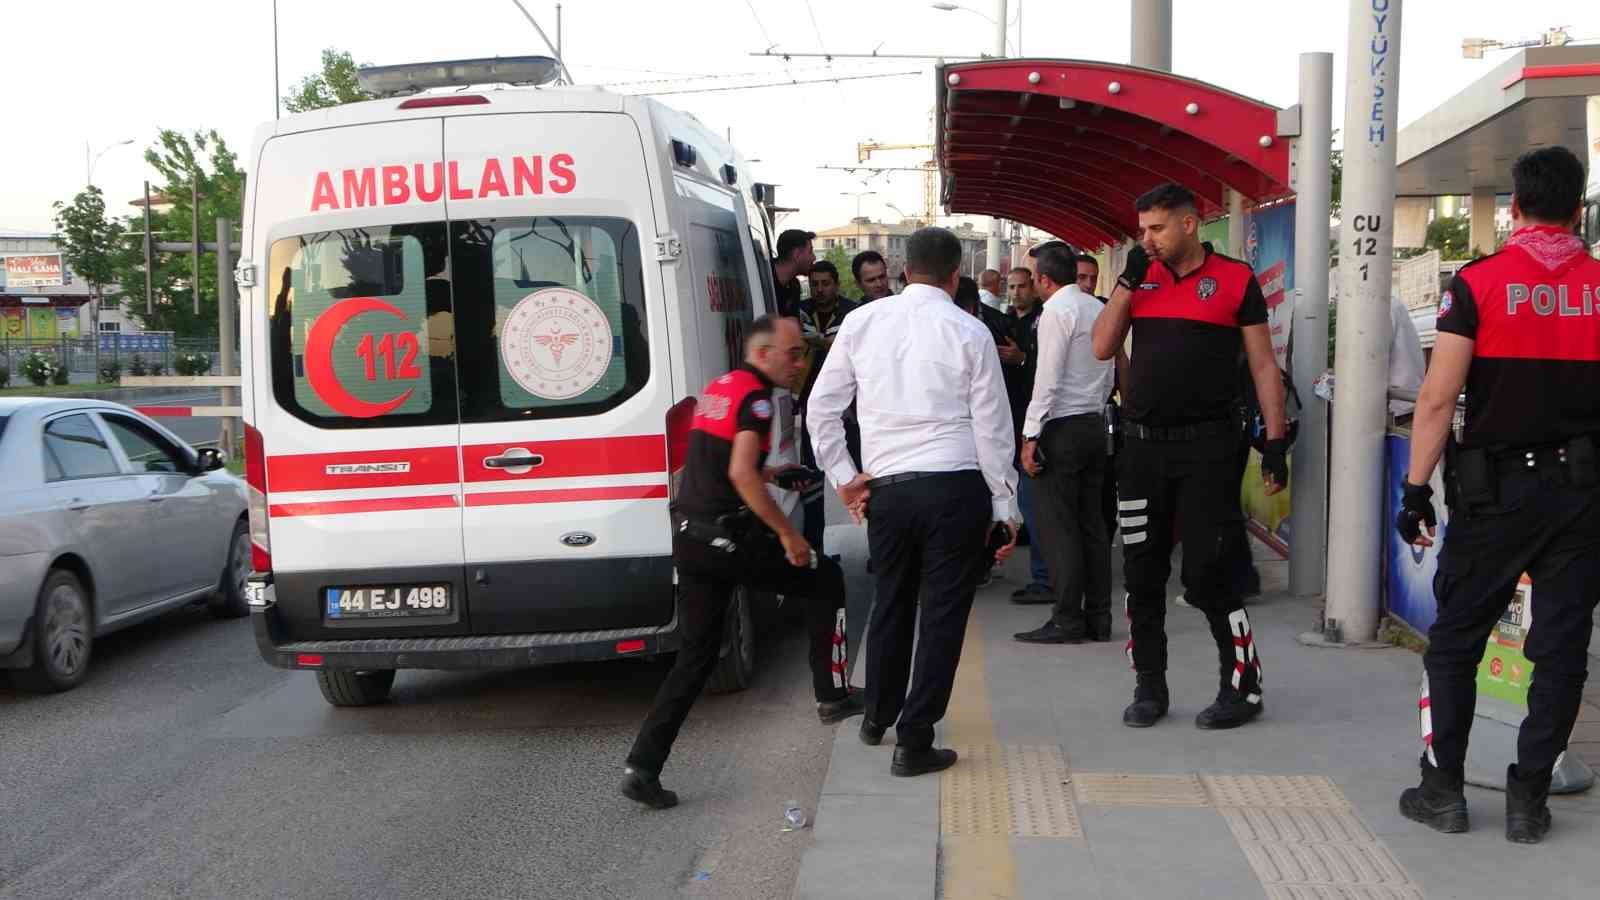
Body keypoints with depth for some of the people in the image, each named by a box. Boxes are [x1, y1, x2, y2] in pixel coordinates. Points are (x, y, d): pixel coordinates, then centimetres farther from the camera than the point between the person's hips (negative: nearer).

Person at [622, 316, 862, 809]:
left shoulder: (716, 389, 18)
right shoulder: (756, 397, -10)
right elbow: (741, 474, -22)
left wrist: (768, 474, 28)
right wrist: (788, 533, -17)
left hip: (688, 537, 8)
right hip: (729, 537, -8)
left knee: (696, 653, 11)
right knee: (824, 578, 13)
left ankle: (643, 767, 6)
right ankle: (832, 695, 20)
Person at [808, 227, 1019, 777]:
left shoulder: (862, 322, 3)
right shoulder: (969, 333, -3)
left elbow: (822, 406, 5)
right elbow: (992, 426, -1)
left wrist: (843, 475, 12)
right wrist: (1004, 503, 6)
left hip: (885, 486, 3)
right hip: (957, 486, -3)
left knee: (890, 602, 20)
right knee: (943, 611, 5)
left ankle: (877, 717, 37)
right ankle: (914, 741, 8)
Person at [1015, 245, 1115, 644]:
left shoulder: (1056, 310, -10)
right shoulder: (1098, 308, 12)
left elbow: (1048, 379, -16)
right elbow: (1108, 374, 16)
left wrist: (1031, 435, -15)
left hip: (1062, 427, -8)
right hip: (1095, 423, 8)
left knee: (1058, 526, -4)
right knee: (1092, 522, 10)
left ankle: (1067, 621, -2)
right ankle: (1098, 617, 15)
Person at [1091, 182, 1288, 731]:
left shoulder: (1235, 279, 0)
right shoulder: (1140, 279, 11)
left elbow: (1263, 365, 1)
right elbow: (1102, 348, 3)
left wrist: (1276, 441, -5)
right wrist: (1128, 279, -4)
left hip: (1207, 446, -4)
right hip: (1142, 445, 4)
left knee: (1205, 575, -4)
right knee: (1142, 576, 8)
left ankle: (1243, 686, 12)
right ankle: (1149, 688, 20)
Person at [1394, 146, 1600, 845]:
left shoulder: (1478, 282, -6)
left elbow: (1438, 397, -10)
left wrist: (1416, 488, -5)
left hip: (1496, 489, -2)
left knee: (1455, 640, 9)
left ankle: (1443, 788, 14)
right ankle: (1529, 800, 14)